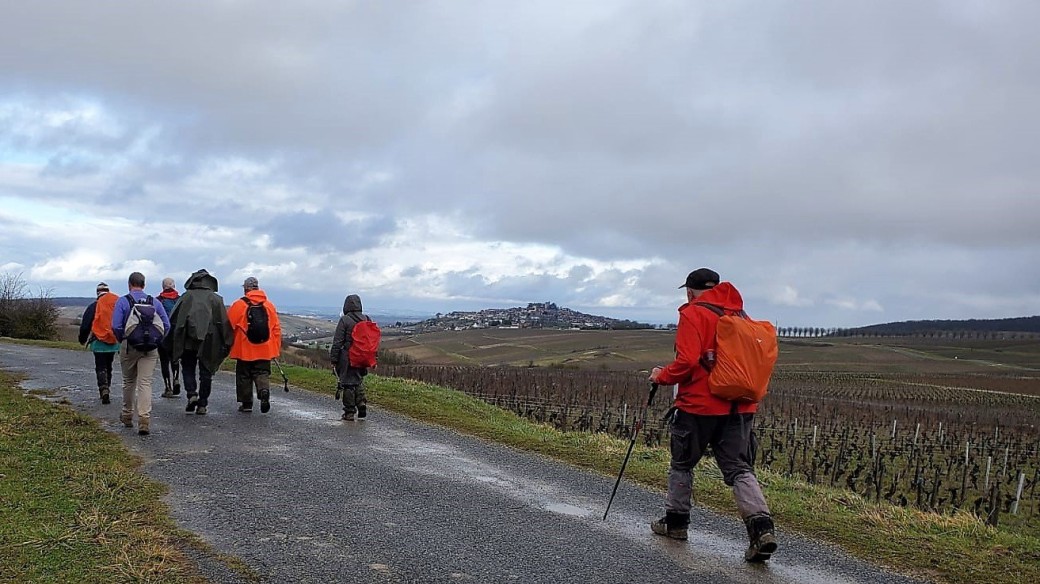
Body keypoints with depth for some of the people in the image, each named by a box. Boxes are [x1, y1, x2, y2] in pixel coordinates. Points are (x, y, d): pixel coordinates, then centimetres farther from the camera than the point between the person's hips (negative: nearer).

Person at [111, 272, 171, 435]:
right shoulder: (155, 302, 5)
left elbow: (116, 326, -9)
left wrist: (121, 340, 8)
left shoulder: (123, 301, -1)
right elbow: (166, 326, 1)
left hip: (129, 346, -1)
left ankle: (127, 415, 30)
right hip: (150, 348, 1)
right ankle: (144, 419, -14)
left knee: (129, 381, 16)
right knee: (145, 383, -3)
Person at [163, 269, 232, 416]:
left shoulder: (186, 297, 4)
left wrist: (170, 343, 9)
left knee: (188, 368, 15)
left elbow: (174, 320, 3)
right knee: (206, 372, 8)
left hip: (188, 341, 0)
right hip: (209, 343, 1)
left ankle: (191, 394, -6)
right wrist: (226, 345, 4)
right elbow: (224, 323, 0)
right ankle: (202, 404, 8)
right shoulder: (216, 299, 4)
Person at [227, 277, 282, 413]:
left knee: (244, 377, 10)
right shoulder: (269, 305, 4)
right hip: (265, 350, 2)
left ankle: (246, 403, 14)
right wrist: (276, 348, 13)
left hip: (244, 350, -2)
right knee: (262, 373, 8)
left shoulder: (238, 305, -6)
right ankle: (264, 391, -20)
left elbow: (229, 326, -3)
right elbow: (276, 329, 7)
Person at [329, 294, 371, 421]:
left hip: (347, 358, -5)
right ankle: (362, 404, 5)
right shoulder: (367, 319, 5)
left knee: (348, 384, 4)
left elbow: (337, 342, -11)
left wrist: (334, 360, -6)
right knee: (358, 382, 21)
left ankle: (349, 412, 8)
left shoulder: (344, 320, -11)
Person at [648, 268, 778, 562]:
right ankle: (761, 525, -12)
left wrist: (662, 376, -2)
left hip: (699, 405, -5)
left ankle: (675, 521, 25)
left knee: (681, 464, 14)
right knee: (739, 468, 5)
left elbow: (687, 362, -18)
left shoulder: (693, 313, -8)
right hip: (740, 406, 5)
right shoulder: (740, 315, 12)